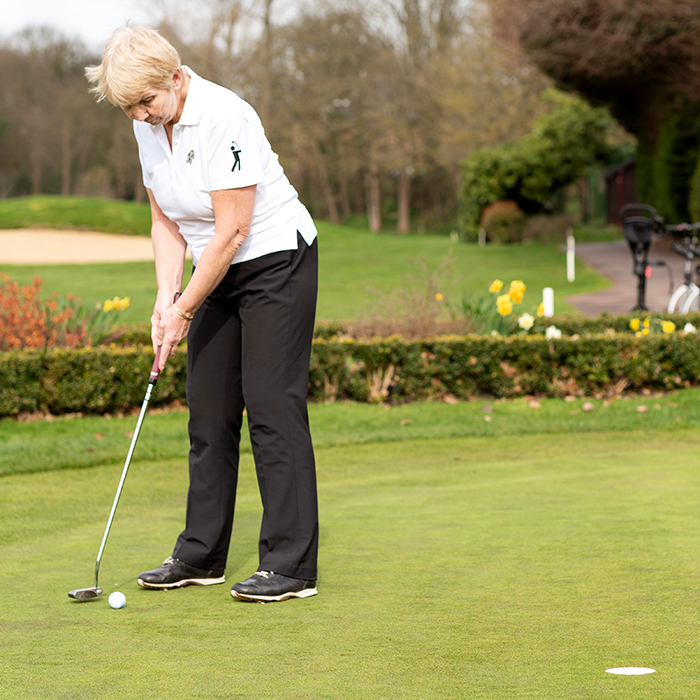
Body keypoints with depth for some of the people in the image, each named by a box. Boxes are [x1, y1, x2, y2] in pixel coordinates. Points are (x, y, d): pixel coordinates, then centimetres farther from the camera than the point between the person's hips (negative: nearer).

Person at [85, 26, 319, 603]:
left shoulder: (223, 118, -25)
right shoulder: (148, 127, 0)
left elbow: (232, 231, -24)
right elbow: (167, 224, 8)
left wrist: (185, 310, -18)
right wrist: (166, 296, -6)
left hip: (278, 260, -8)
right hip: (220, 274, 8)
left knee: (273, 406, -12)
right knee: (209, 412, 8)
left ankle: (292, 566, -9)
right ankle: (201, 556, 16)